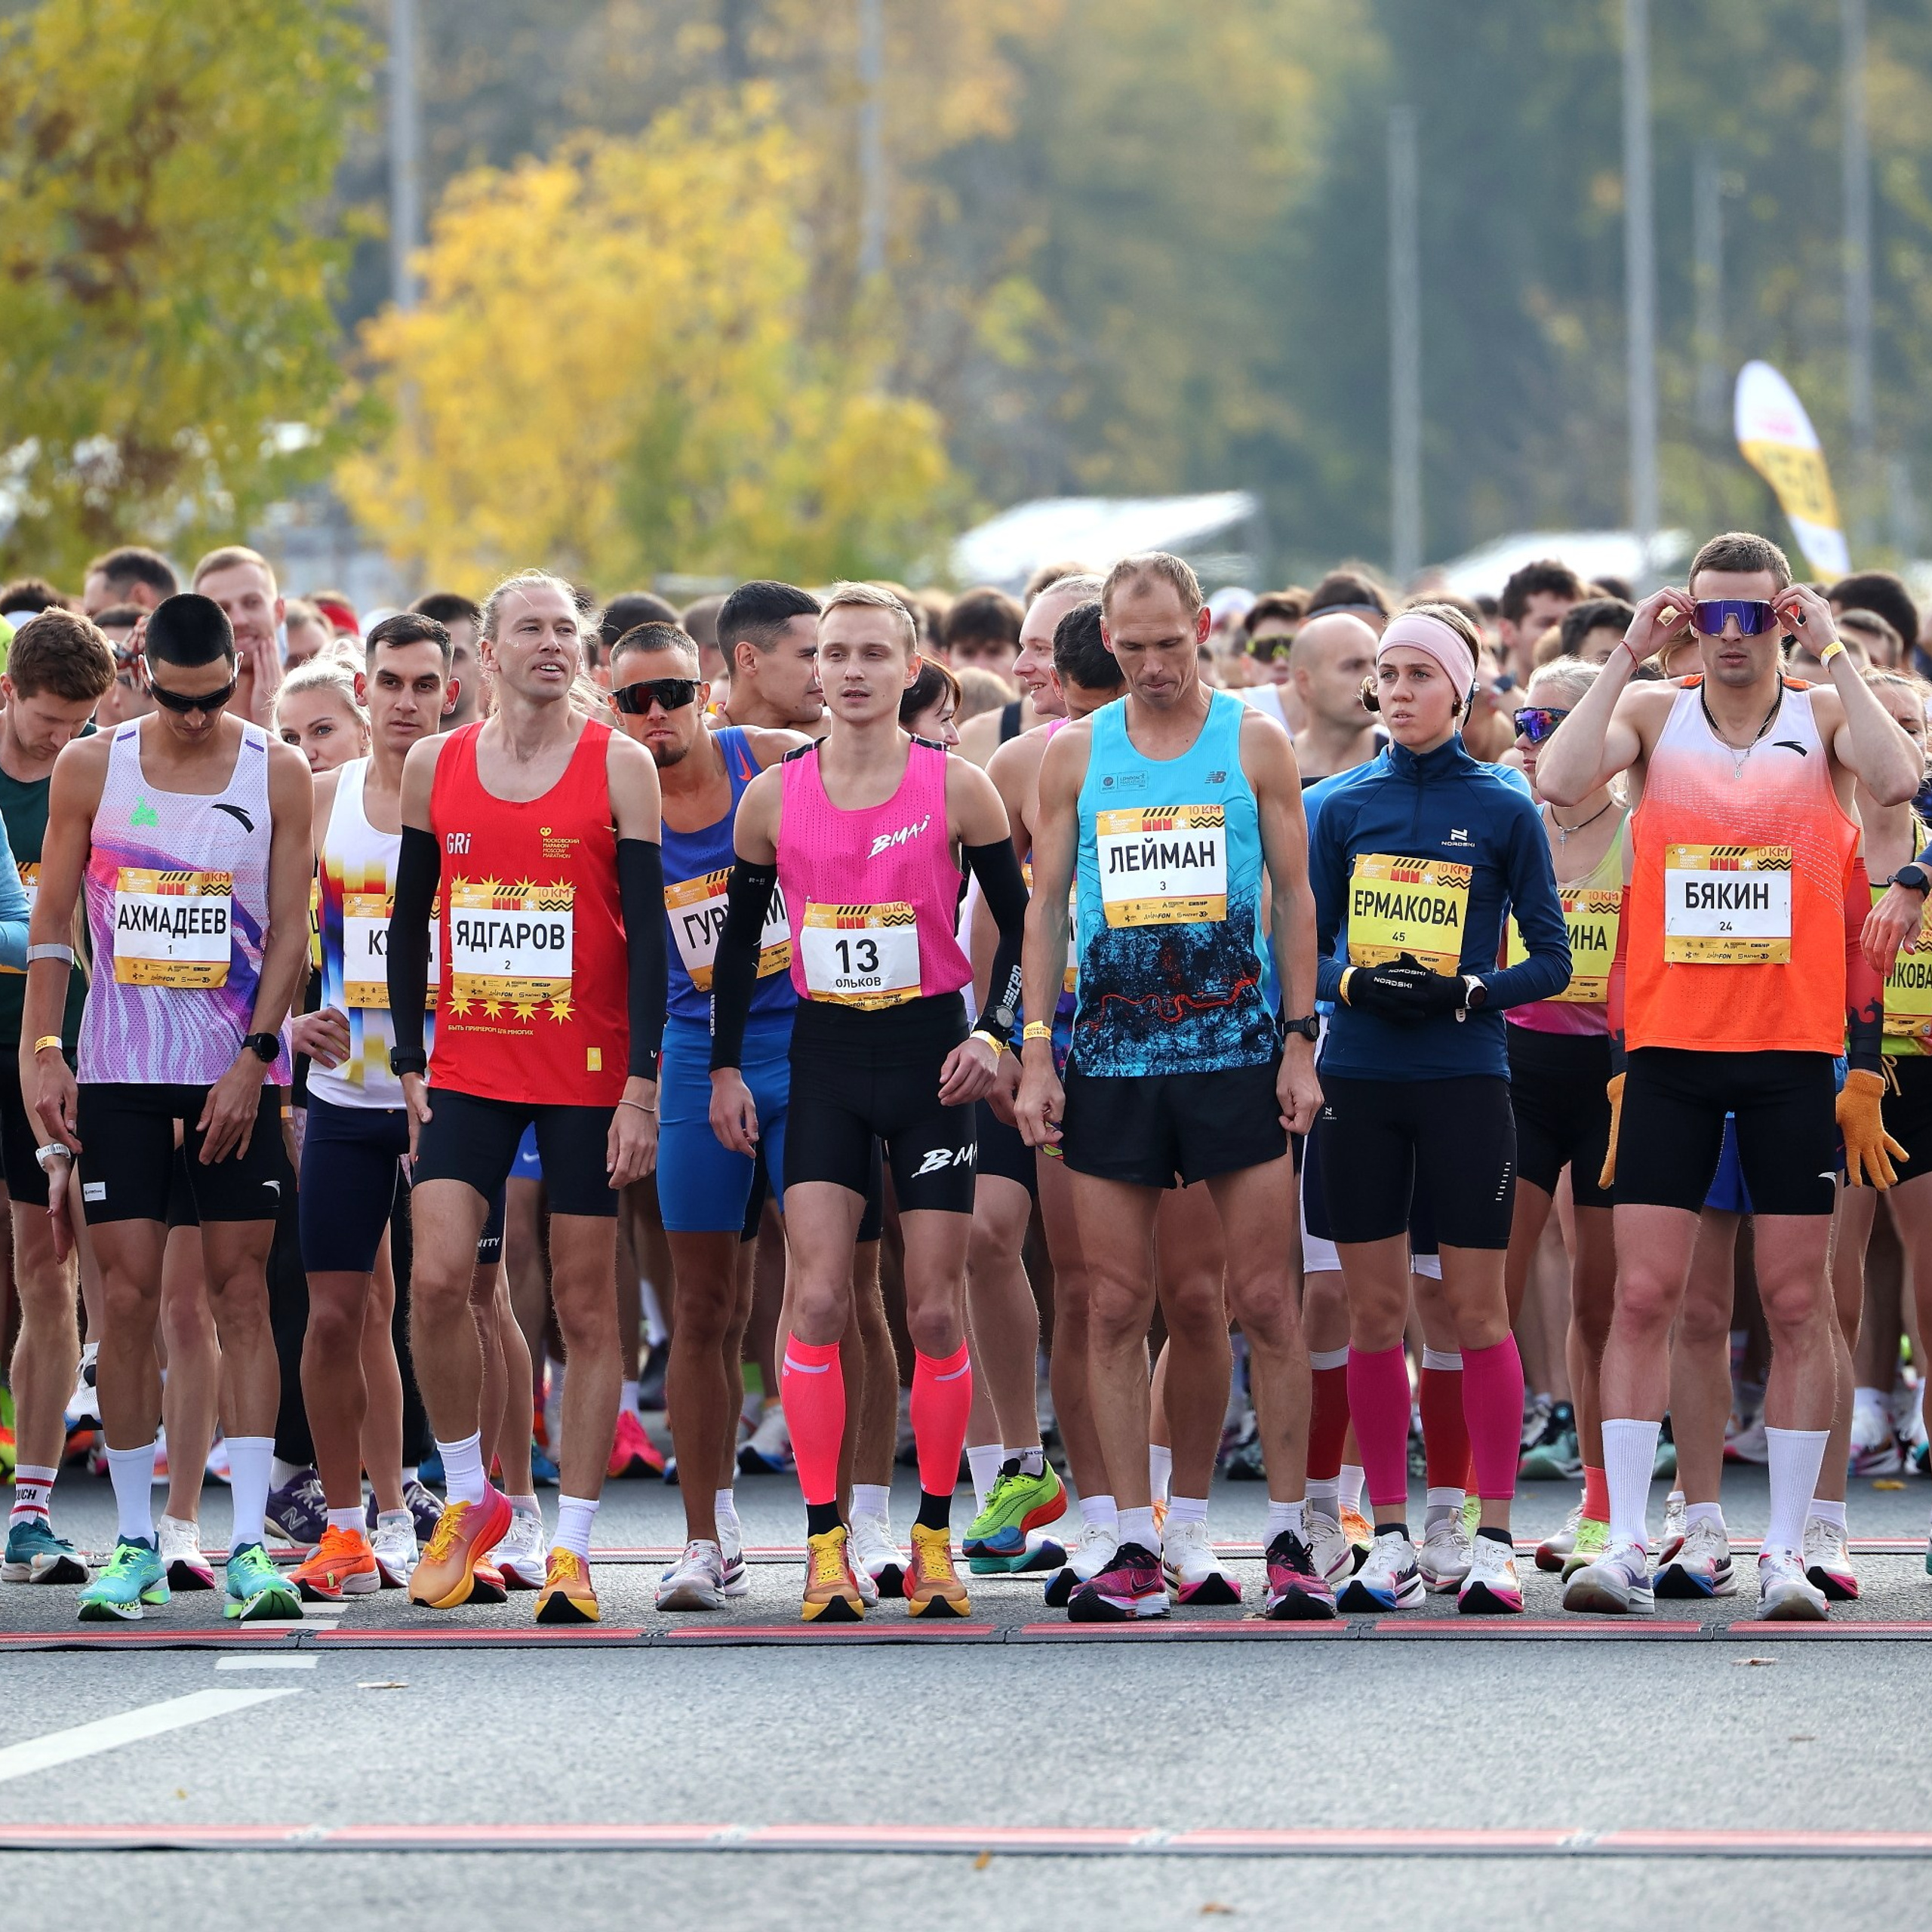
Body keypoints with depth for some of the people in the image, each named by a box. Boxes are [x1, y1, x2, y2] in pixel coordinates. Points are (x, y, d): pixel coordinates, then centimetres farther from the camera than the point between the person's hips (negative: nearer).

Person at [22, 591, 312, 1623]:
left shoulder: (277, 772, 0)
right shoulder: (90, 767, 2)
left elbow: (288, 931, 0)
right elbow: (52, 921, 6)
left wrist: (252, 1060, -9)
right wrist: (40, 1051, -3)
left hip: (237, 1072, 0)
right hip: (119, 1070, 1)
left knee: (241, 1291, -3)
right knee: (128, 1294, -3)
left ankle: (248, 1545, -4)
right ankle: (135, 1545, 4)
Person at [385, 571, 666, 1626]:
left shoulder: (619, 766, -2)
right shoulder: (434, 766, 7)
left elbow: (648, 934, -5)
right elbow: (409, 924, 13)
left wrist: (641, 1086, -11)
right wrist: (410, 1065, 6)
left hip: (588, 1074, -2)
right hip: (468, 1066, 2)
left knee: (584, 1308, 1)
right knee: (436, 1280, -11)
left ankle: (570, 1547, 7)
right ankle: (469, 1497, 8)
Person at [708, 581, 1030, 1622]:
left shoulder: (956, 788, -5)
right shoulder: (775, 797, 1)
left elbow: (1019, 919, 2)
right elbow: (740, 932, 12)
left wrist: (993, 1034, -9)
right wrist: (725, 1064, 8)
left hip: (930, 1053, -1)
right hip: (824, 1057, 1)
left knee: (936, 1310, 0)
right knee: (817, 1298, -9)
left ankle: (934, 1537, 11)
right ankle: (824, 1539, -5)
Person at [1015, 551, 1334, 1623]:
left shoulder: (1255, 744, 4)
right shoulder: (1075, 753, 7)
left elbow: (1294, 896, 5)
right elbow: (1045, 904, 9)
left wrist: (1300, 1042, -2)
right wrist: (1036, 1051, 1)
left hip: (1237, 1053, -2)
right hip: (1111, 1061, 2)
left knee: (1265, 1301, -2)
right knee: (1116, 1305, 0)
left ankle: (1288, 1536, 5)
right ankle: (1137, 1546, 5)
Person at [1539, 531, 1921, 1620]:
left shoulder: (1825, 718, 3)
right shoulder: (1651, 713, 5)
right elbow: (1560, 783, -13)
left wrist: (1833, 652, -14)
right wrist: (1629, 657, -11)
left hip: (1795, 1049, 0)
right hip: (1669, 1045, 0)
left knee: (1798, 1300, 2)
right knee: (1645, 1294, -4)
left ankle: (1787, 1551, 7)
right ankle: (1627, 1544, -2)